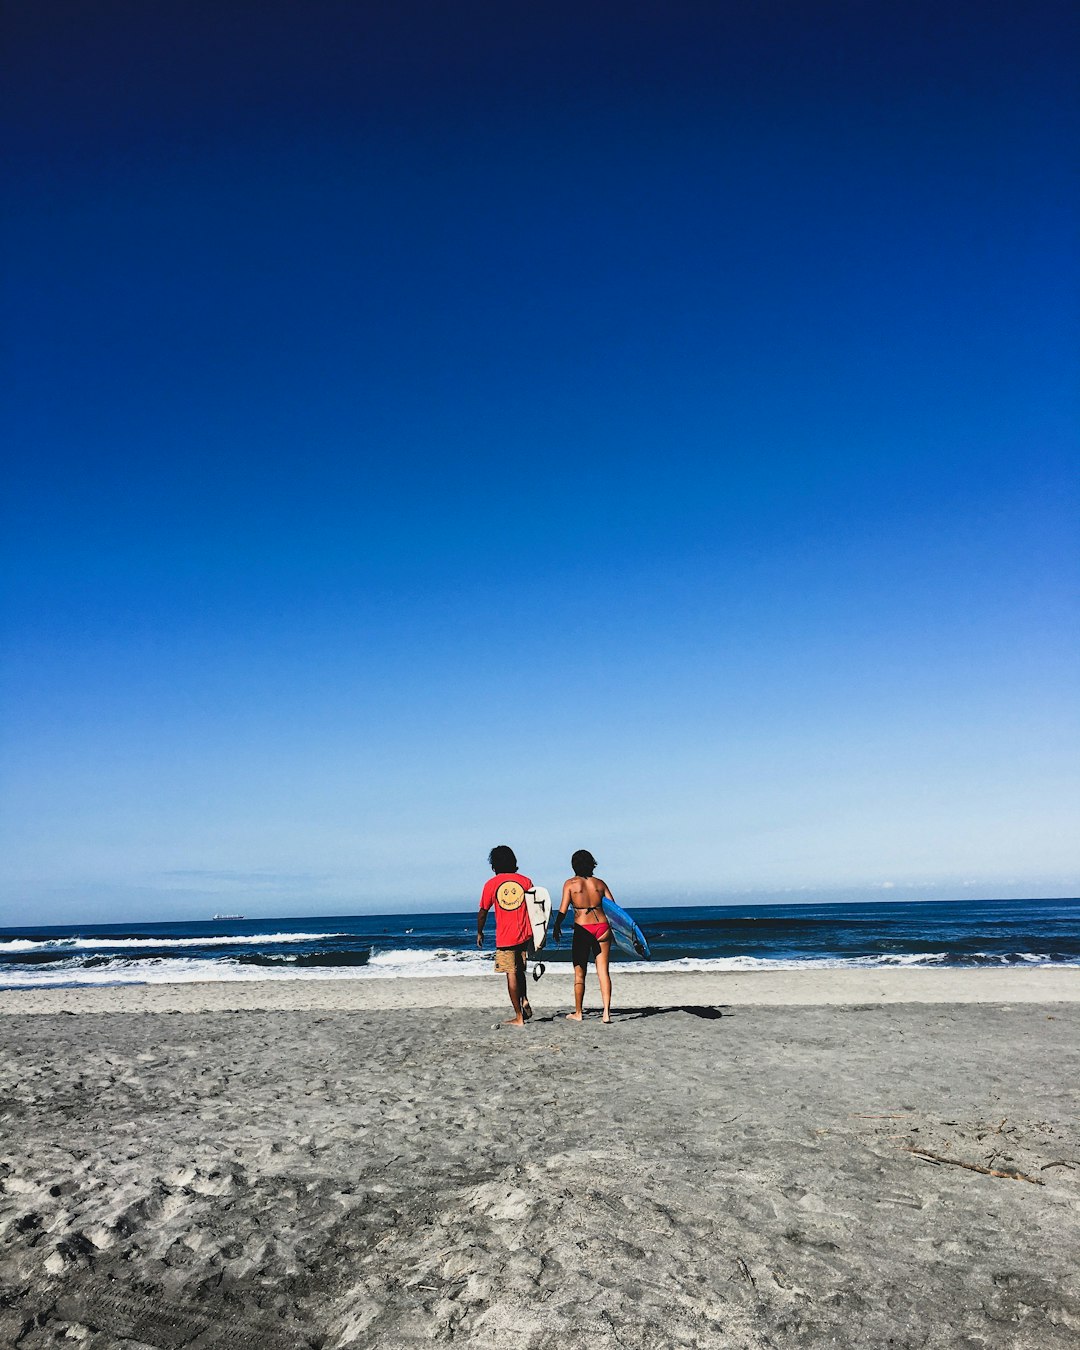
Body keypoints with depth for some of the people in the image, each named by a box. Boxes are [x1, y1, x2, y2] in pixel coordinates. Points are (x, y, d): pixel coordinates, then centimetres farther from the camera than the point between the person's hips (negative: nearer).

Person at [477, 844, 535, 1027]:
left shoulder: (491, 884, -3)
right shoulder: (525, 881, 3)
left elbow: (482, 912, 1)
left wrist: (479, 933, 16)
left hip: (505, 938, -3)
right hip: (525, 935, 3)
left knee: (511, 974, 2)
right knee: (519, 970, 21)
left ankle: (519, 1017, 4)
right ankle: (524, 1001, 3)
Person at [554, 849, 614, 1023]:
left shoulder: (571, 883, -1)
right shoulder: (600, 883, 8)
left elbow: (563, 910, -4)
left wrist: (557, 928, 10)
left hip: (582, 929, -2)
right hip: (602, 927, 3)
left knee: (579, 973, 10)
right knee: (603, 971, 5)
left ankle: (578, 1013, 19)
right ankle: (606, 1012, -1)